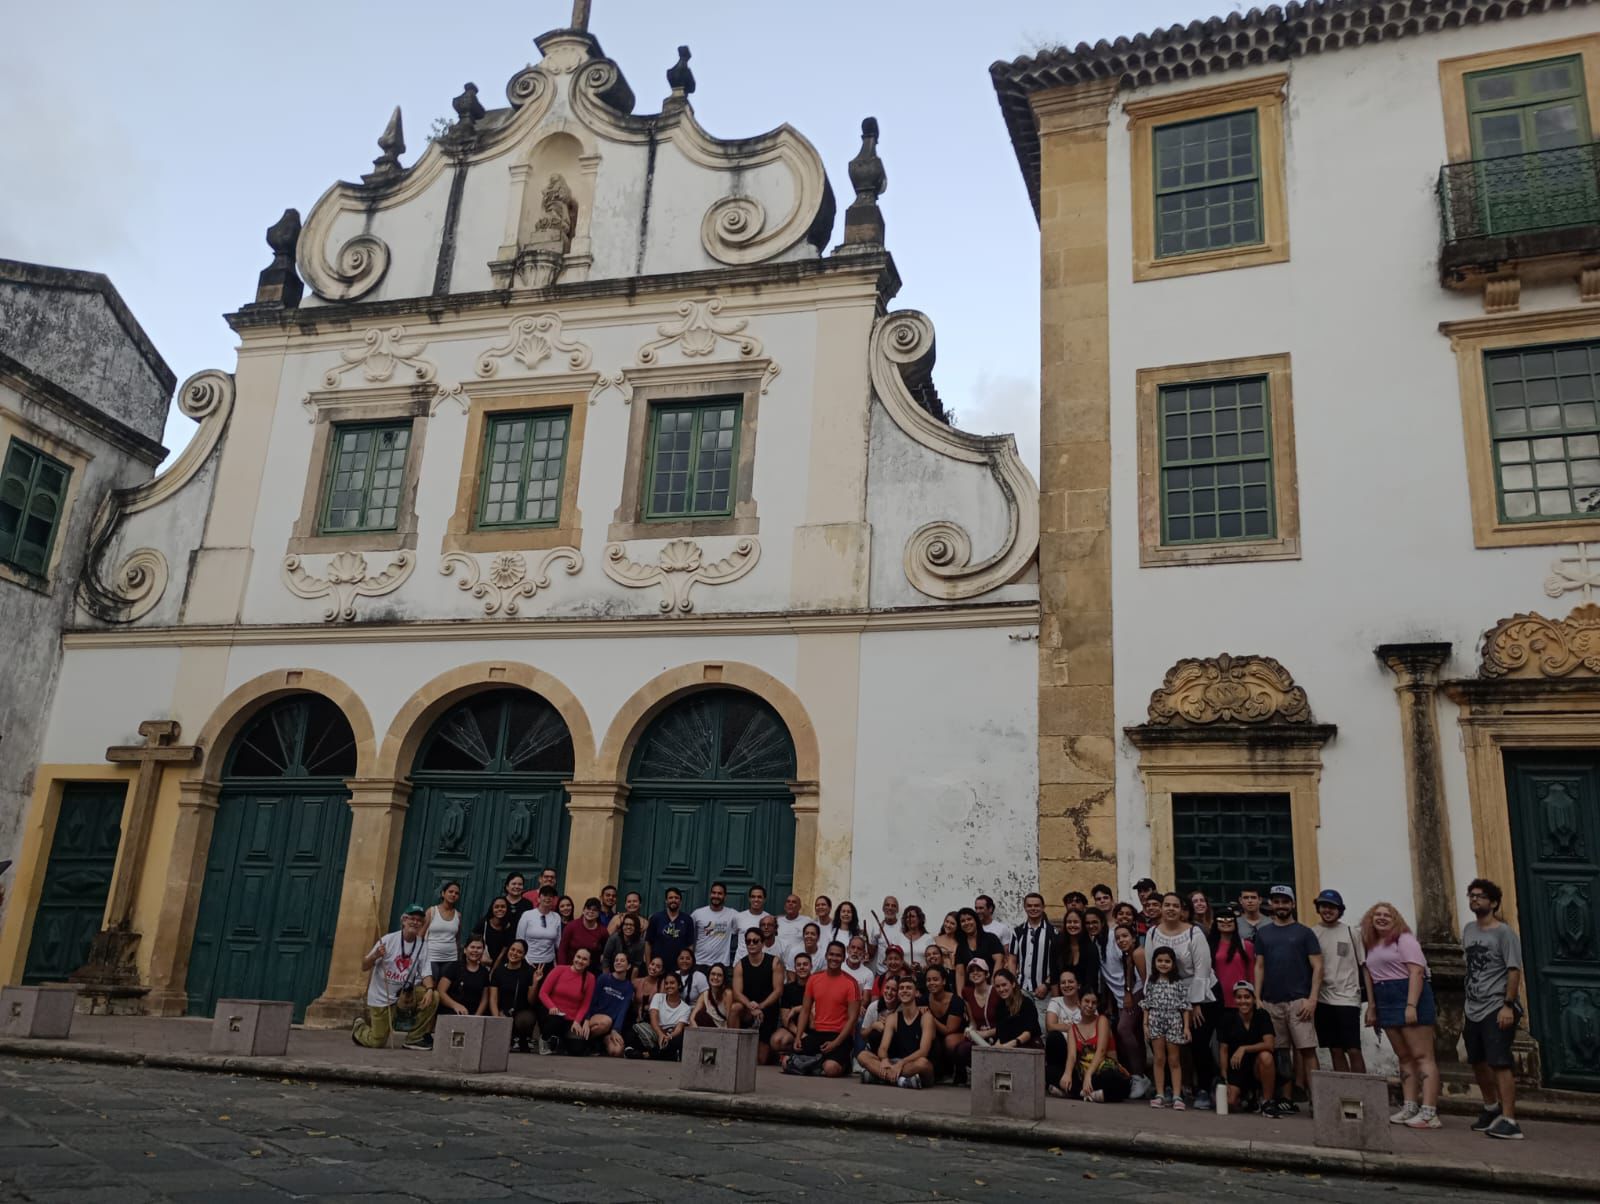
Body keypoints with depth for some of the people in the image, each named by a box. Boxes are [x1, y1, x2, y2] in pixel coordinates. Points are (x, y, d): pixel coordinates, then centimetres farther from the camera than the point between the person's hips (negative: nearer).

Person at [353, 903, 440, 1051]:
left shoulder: (423, 945, -2)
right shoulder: (388, 940, -12)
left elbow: (426, 973, -5)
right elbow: (364, 966, -11)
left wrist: (429, 989, -27)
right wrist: (375, 955, -33)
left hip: (405, 994, 3)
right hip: (381, 997, -3)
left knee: (433, 996, -22)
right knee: (377, 1042, -2)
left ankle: (414, 1039, -5)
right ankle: (360, 1026, 33)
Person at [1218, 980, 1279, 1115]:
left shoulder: (1262, 1016, -8)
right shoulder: (1228, 1020, -5)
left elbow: (1270, 1045, -21)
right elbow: (1224, 1051, -2)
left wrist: (1244, 1048, -28)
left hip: (1257, 1068, -2)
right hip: (1236, 1068, 2)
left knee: (1266, 1056, -35)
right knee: (1230, 1103, -20)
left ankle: (1267, 1102, -15)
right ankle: (1249, 1097, 19)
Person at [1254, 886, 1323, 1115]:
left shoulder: (1304, 932, 4)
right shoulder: (1262, 933, 13)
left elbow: (1317, 967, 0)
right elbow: (1259, 967, 12)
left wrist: (1312, 999, -10)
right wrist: (1256, 998, 4)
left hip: (1299, 1001, -3)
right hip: (1271, 1002, 3)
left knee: (1306, 1049, -7)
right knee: (1281, 1051, 7)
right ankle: (1286, 1099, 11)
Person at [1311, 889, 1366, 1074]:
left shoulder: (1350, 932, 3)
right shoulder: (1312, 933, 6)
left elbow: (1362, 965, 4)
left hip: (1347, 998, -2)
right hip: (1323, 999, 2)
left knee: (1353, 1050, -4)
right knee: (1335, 1050, 6)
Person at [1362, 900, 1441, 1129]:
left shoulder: (1404, 939, -6)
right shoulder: (1373, 946, 18)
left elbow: (1416, 973, -15)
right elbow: (1374, 980, 20)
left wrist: (1411, 1005, -22)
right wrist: (1372, 1007, 14)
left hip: (1410, 1000, -8)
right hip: (1387, 1004, 8)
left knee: (1422, 1056, -9)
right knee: (1404, 1057, 9)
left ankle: (1429, 1112, -13)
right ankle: (1410, 1107, 10)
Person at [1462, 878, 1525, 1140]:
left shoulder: (1504, 932, -9)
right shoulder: (1469, 930, 12)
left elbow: (1514, 970, -14)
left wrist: (1508, 1005, -21)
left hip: (1497, 1009, -8)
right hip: (1474, 1010, 8)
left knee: (1499, 1063, -13)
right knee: (1478, 1062, 17)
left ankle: (1509, 1121, -10)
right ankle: (1492, 1108, 36)